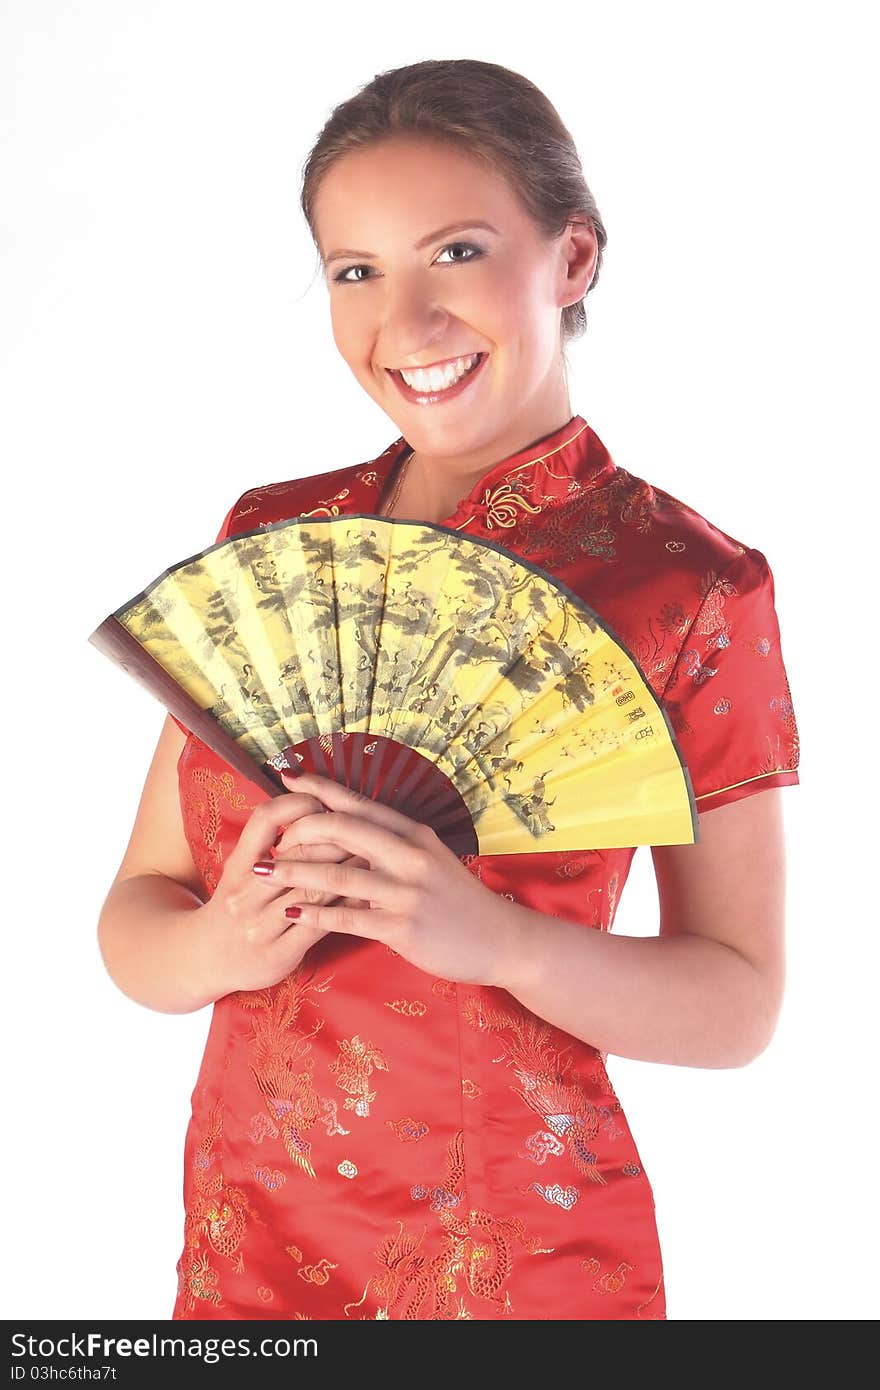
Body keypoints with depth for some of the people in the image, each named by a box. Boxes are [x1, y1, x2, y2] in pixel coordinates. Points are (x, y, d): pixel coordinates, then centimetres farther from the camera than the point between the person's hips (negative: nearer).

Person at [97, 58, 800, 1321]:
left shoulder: (694, 588, -12)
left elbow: (739, 1003, -9)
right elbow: (135, 915, 2)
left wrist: (493, 939, -25)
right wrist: (220, 946, -20)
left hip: (516, 1260, -3)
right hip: (242, 1232, 4)